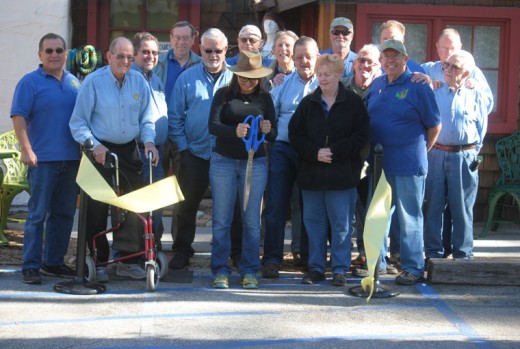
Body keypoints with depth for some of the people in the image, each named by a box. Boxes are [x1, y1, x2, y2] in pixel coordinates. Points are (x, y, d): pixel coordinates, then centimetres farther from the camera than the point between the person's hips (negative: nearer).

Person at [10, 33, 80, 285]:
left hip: (71, 159, 6)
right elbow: (18, 117, -9)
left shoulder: (74, 83, 14)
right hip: (43, 159, -6)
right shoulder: (30, 82, -3)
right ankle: (31, 266, 0)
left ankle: (54, 262, 20)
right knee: (37, 214, -5)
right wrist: (26, 150, -18)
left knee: (64, 213, 10)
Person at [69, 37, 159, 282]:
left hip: (129, 151, 4)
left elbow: (146, 118, 11)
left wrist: (148, 141, -7)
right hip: (100, 151, -4)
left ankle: (128, 260, 18)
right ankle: (99, 262, 10)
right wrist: (94, 145, -20)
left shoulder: (139, 81, 4)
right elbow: (78, 122, -7)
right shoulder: (93, 81, -8)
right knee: (97, 208, -2)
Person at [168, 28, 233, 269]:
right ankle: (182, 251, 16)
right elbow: (175, 117, 4)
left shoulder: (236, 78, 4)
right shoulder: (187, 79, 4)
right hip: (194, 153, 0)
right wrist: (182, 147, -4)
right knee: (188, 204, 5)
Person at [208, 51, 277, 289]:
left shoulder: (264, 98, 7)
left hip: (255, 162, 1)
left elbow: (274, 135, 4)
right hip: (223, 161, -1)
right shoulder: (223, 95, 1)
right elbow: (212, 126, -11)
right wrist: (235, 131, -30)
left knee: (252, 219, 3)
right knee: (222, 219, 1)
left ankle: (250, 270, 10)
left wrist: (267, 130, -19)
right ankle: (221, 270, 8)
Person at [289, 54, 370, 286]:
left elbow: (361, 136, -4)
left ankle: (340, 269, 9)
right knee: (313, 221, 7)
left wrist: (334, 151, -13)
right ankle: (316, 268, 16)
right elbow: (295, 134, 6)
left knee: (341, 223, 1)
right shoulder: (308, 103, 9)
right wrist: (315, 153, -10)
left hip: (342, 173, -3)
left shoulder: (353, 102, 0)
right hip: (312, 173, 3)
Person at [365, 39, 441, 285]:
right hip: (377, 162, 6)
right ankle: (376, 263, 24)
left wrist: (421, 150, 5)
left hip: (408, 165, -5)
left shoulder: (418, 87, -6)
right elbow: (365, 120, 20)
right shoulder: (376, 85, 10)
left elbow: (434, 126, -1)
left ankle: (413, 268, 7)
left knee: (409, 217, 0)